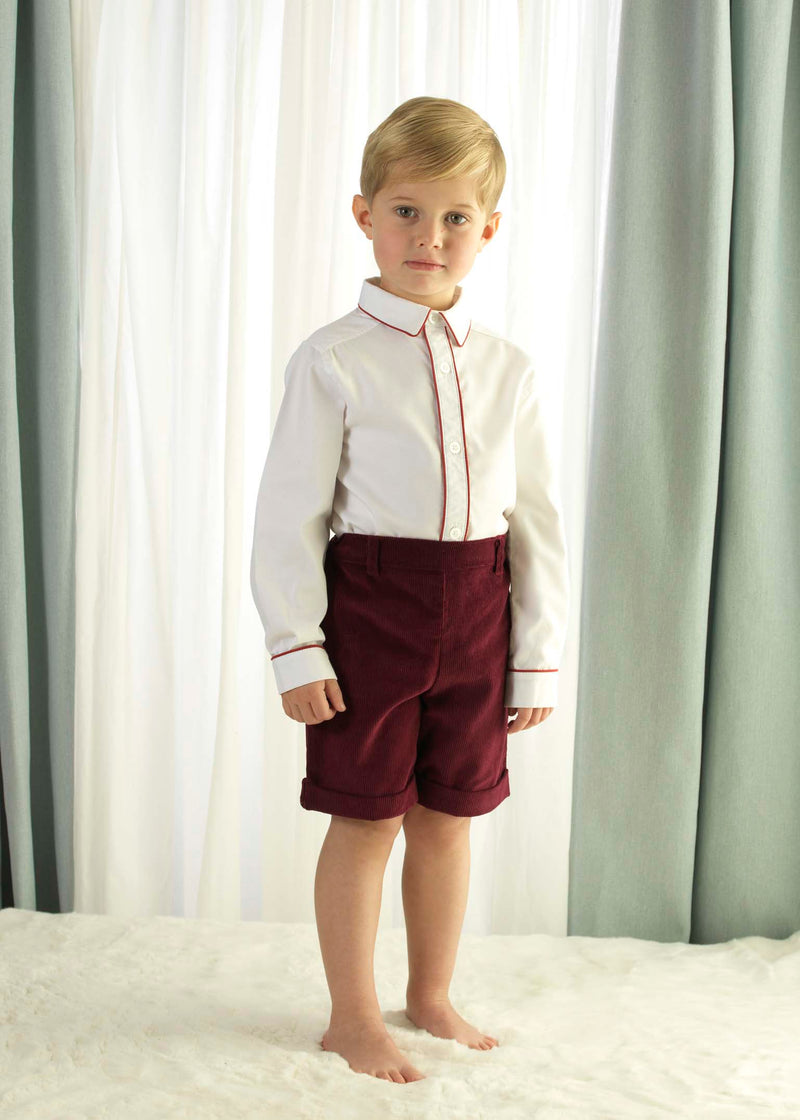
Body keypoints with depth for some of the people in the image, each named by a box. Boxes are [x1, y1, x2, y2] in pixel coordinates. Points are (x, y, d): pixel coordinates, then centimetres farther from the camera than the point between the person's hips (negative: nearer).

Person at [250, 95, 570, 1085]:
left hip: (475, 618, 4)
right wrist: (297, 649, -11)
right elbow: (287, 517, -7)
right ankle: (352, 1016, 24)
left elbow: (537, 521, 7)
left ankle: (432, 997, 34)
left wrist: (538, 656, 6)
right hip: (369, 609, -3)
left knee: (447, 817, 15)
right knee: (367, 818, 6)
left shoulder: (508, 370, 4)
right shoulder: (334, 362, -7)